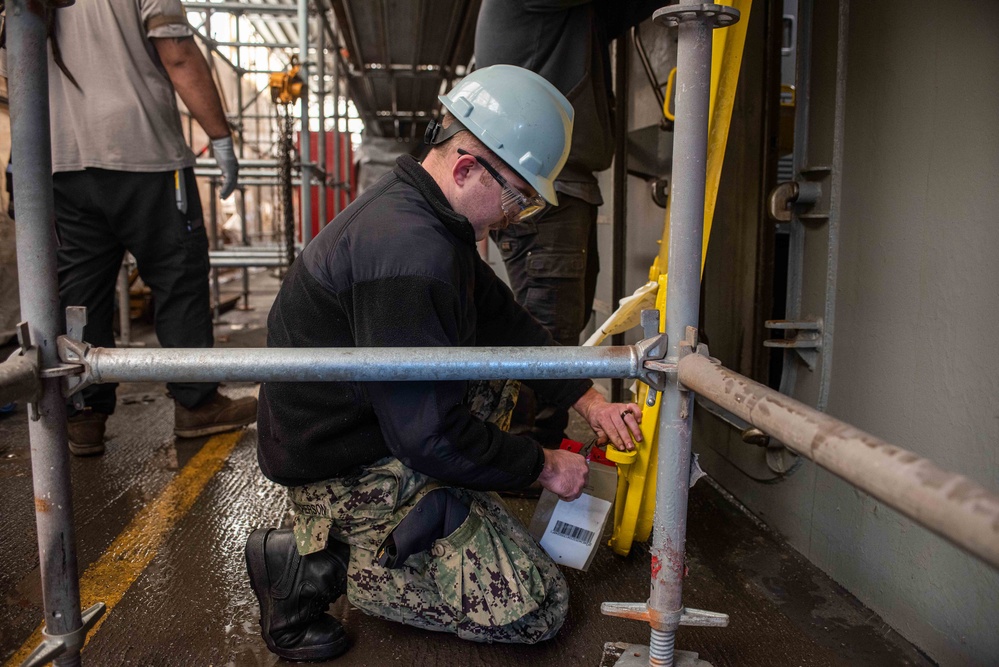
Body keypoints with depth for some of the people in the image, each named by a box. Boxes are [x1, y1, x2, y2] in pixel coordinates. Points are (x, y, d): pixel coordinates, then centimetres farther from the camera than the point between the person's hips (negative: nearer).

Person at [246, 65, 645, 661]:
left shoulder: (413, 211, 6)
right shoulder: (410, 254, -29)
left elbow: (505, 320, 14)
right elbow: (431, 439, -26)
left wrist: (586, 398, 8)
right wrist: (543, 465, -11)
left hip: (366, 425, 10)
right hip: (351, 472, -10)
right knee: (537, 609, -7)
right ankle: (323, 565, -4)